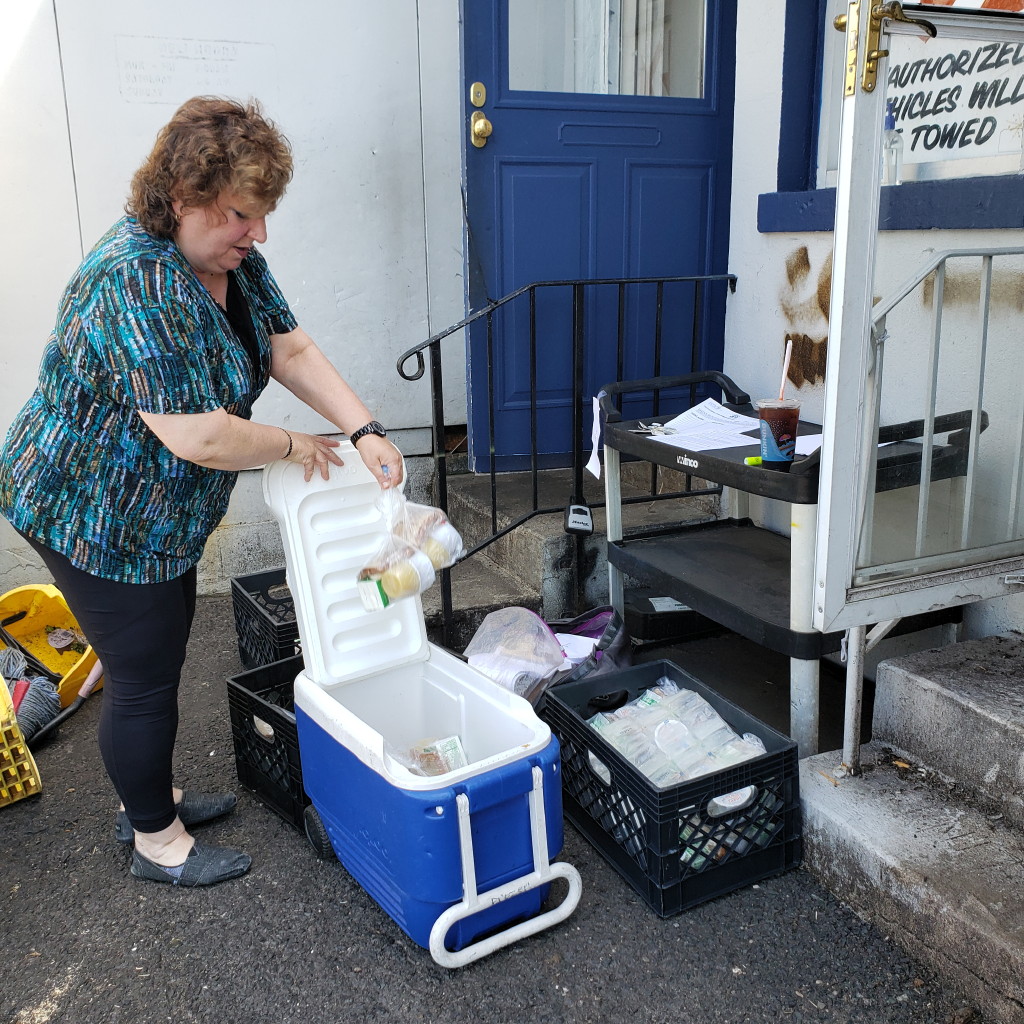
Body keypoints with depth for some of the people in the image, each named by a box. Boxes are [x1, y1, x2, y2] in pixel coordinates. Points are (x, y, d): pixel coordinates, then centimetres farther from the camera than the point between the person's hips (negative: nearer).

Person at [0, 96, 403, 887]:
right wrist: (293, 445, -17)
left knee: (159, 661, 21)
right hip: (99, 518, -9)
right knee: (144, 680, 5)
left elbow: (294, 351, -1)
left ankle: (149, 797, 42)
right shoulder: (137, 286, -31)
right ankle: (157, 842, 26)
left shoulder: (229, 257, -2)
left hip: (159, 510, 9)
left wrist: (367, 432, -14)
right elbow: (200, 437, -34)